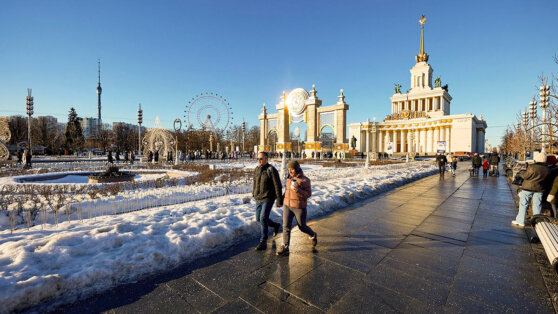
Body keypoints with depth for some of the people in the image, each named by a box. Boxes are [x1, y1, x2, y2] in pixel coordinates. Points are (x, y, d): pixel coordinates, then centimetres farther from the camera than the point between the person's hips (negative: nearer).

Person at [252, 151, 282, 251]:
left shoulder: (271, 170, -14)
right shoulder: (256, 170, 5)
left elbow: (278, 186, -13)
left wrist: (280, 201, -12)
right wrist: (254, 194, 20)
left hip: (268, 199, -7)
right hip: (258, 199, 7)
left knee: (263, 219, -10)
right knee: (259, 219, 14)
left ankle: (263, 242, 4)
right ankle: (276, 225, 39)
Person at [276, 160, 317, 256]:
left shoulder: (305, 180, -12)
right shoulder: (289, 178, 6)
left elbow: (308, 194, -13)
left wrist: (298, 190, -28)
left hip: (299, 207, -5)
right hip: (287, 206, 5)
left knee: (302, 227, 10)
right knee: (286, 226, -2)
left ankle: (313, 235, 39)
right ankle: (285, 247, 6)